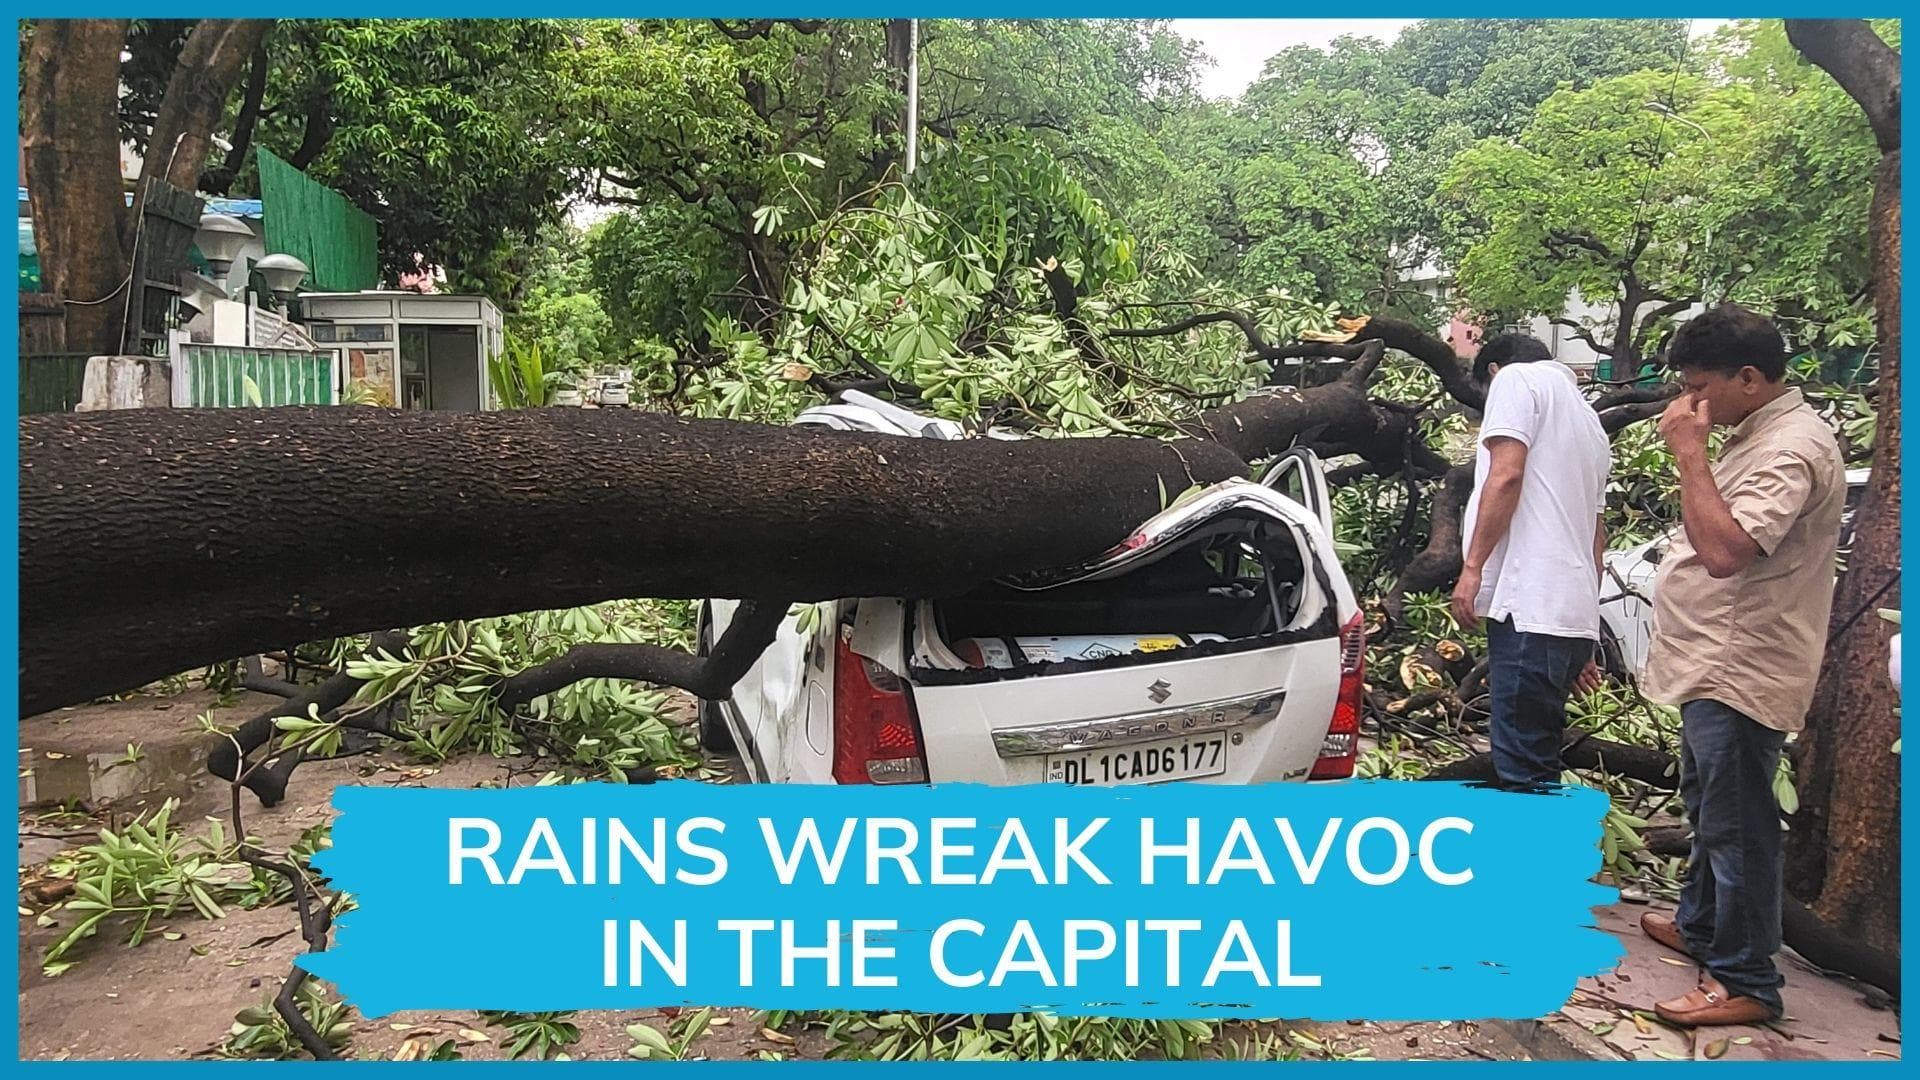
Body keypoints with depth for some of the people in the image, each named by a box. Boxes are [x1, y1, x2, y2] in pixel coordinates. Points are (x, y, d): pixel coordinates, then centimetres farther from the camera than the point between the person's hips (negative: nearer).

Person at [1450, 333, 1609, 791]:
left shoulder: (1515, 379, 5)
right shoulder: (1587, 418, 30)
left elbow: (1506, 475, -12)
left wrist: (1472, 567, -10)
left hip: (1529, 604, -9)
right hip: (1575, 613, 9)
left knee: (1523, 771, -10)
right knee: (1540, 763, 12)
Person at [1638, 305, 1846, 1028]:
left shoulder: (1792, 448, -21)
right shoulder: (1758, 434, 13)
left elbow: (1724, 551, -31)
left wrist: (1689, 453, -26)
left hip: (1741, 675, -11)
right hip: (1716, 665, 11)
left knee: (1735, 825, -2)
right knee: (1709, 810, 23)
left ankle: (1745, 981, 9)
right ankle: (1701, 927, 40)